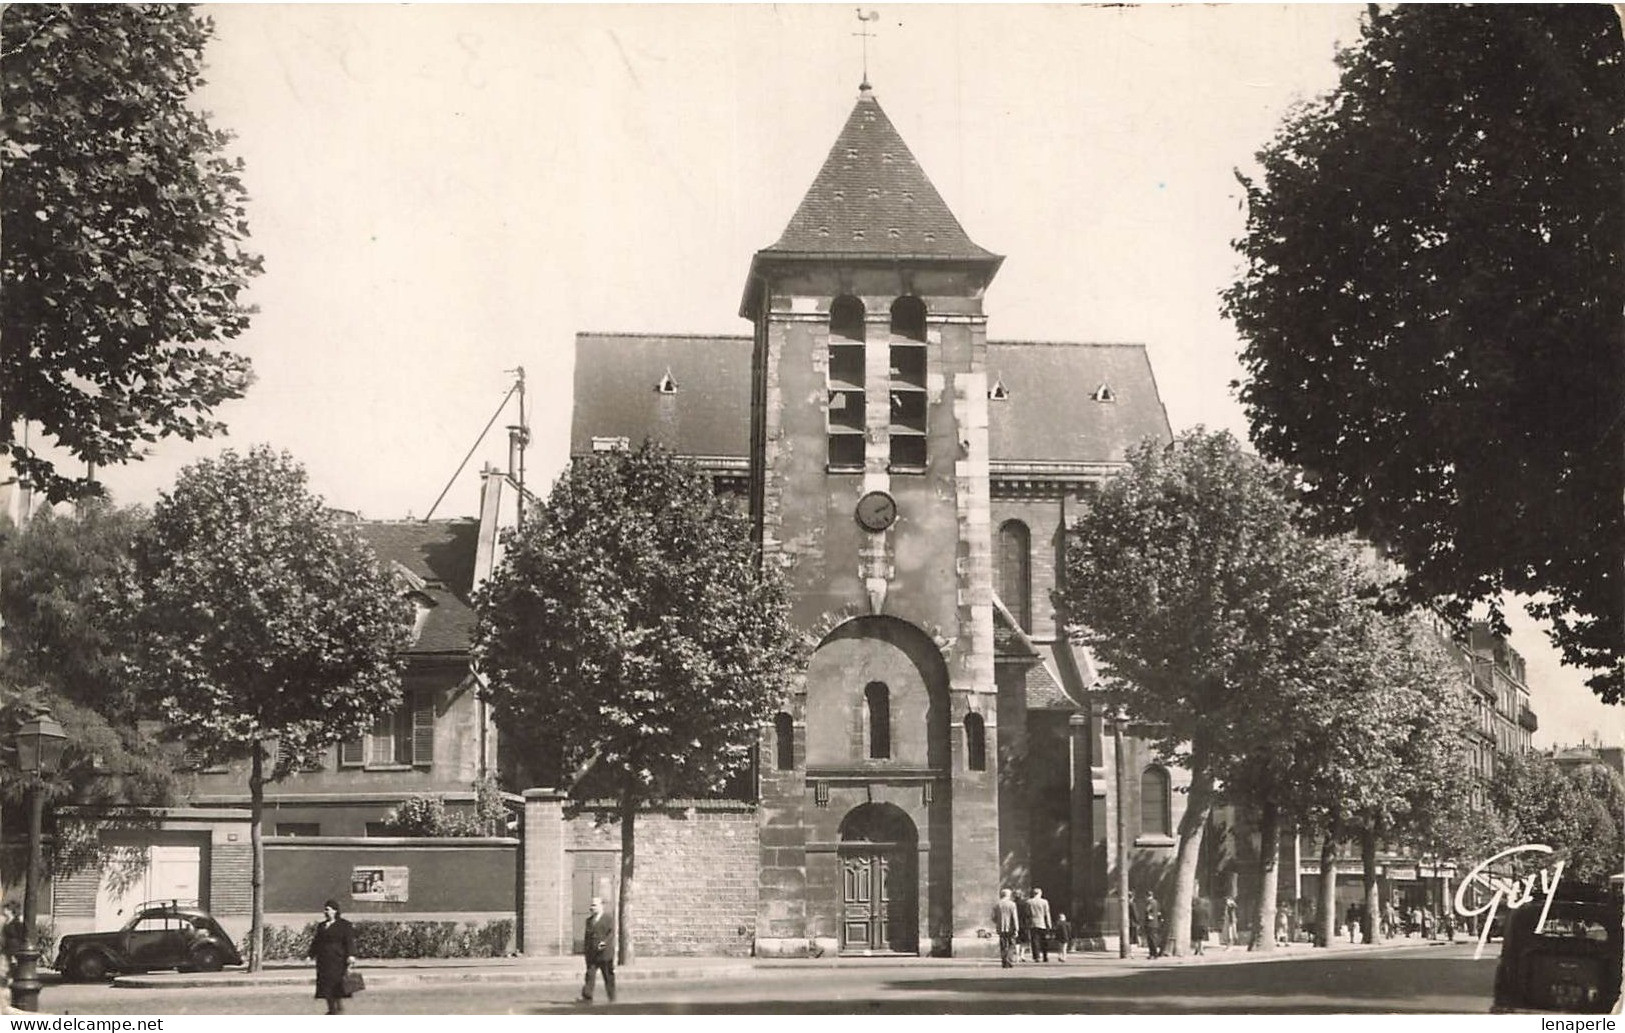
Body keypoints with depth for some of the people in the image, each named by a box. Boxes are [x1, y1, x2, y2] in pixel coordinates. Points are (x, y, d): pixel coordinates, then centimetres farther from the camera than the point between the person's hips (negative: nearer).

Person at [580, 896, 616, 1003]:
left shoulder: (609, 919, 0)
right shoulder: (589, 920, 16)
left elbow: (611, 933, -10)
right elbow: (587, 936, 18)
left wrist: (605, 942, -26)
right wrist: (585, 949, 11)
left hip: (605, 954, -4)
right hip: (591, 954, 4)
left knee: (608, 977, 5)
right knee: (590, 975, -8)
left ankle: (612, 998, 18)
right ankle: (587, 997, -14)